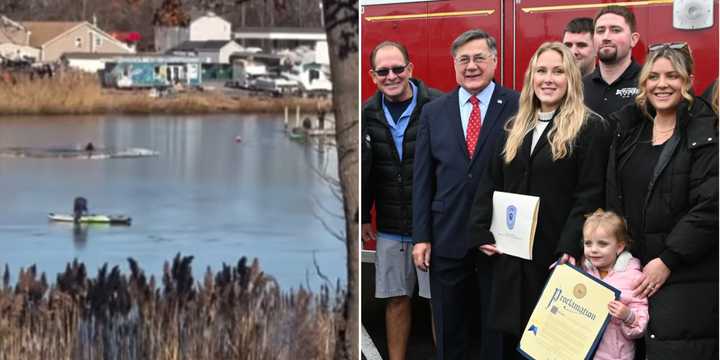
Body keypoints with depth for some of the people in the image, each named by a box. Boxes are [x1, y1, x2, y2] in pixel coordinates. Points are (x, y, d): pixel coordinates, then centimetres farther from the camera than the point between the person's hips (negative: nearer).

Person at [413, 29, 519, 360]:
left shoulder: (517, 107, -3)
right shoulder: (433, 112, 7)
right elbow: (422, 180, 6)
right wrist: (421, 237, 1)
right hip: (448, 237, 3)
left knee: (498, 328, 7)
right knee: (448, 331, 11)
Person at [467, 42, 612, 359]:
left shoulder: (591, 128, -4)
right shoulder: (514, 129, 15)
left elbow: (588, 196, -11)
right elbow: (490, 186, 15)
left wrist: (569, 249, -20)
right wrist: (481, 234, 2)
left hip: (557, 258, -5)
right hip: (511, 257, 5)